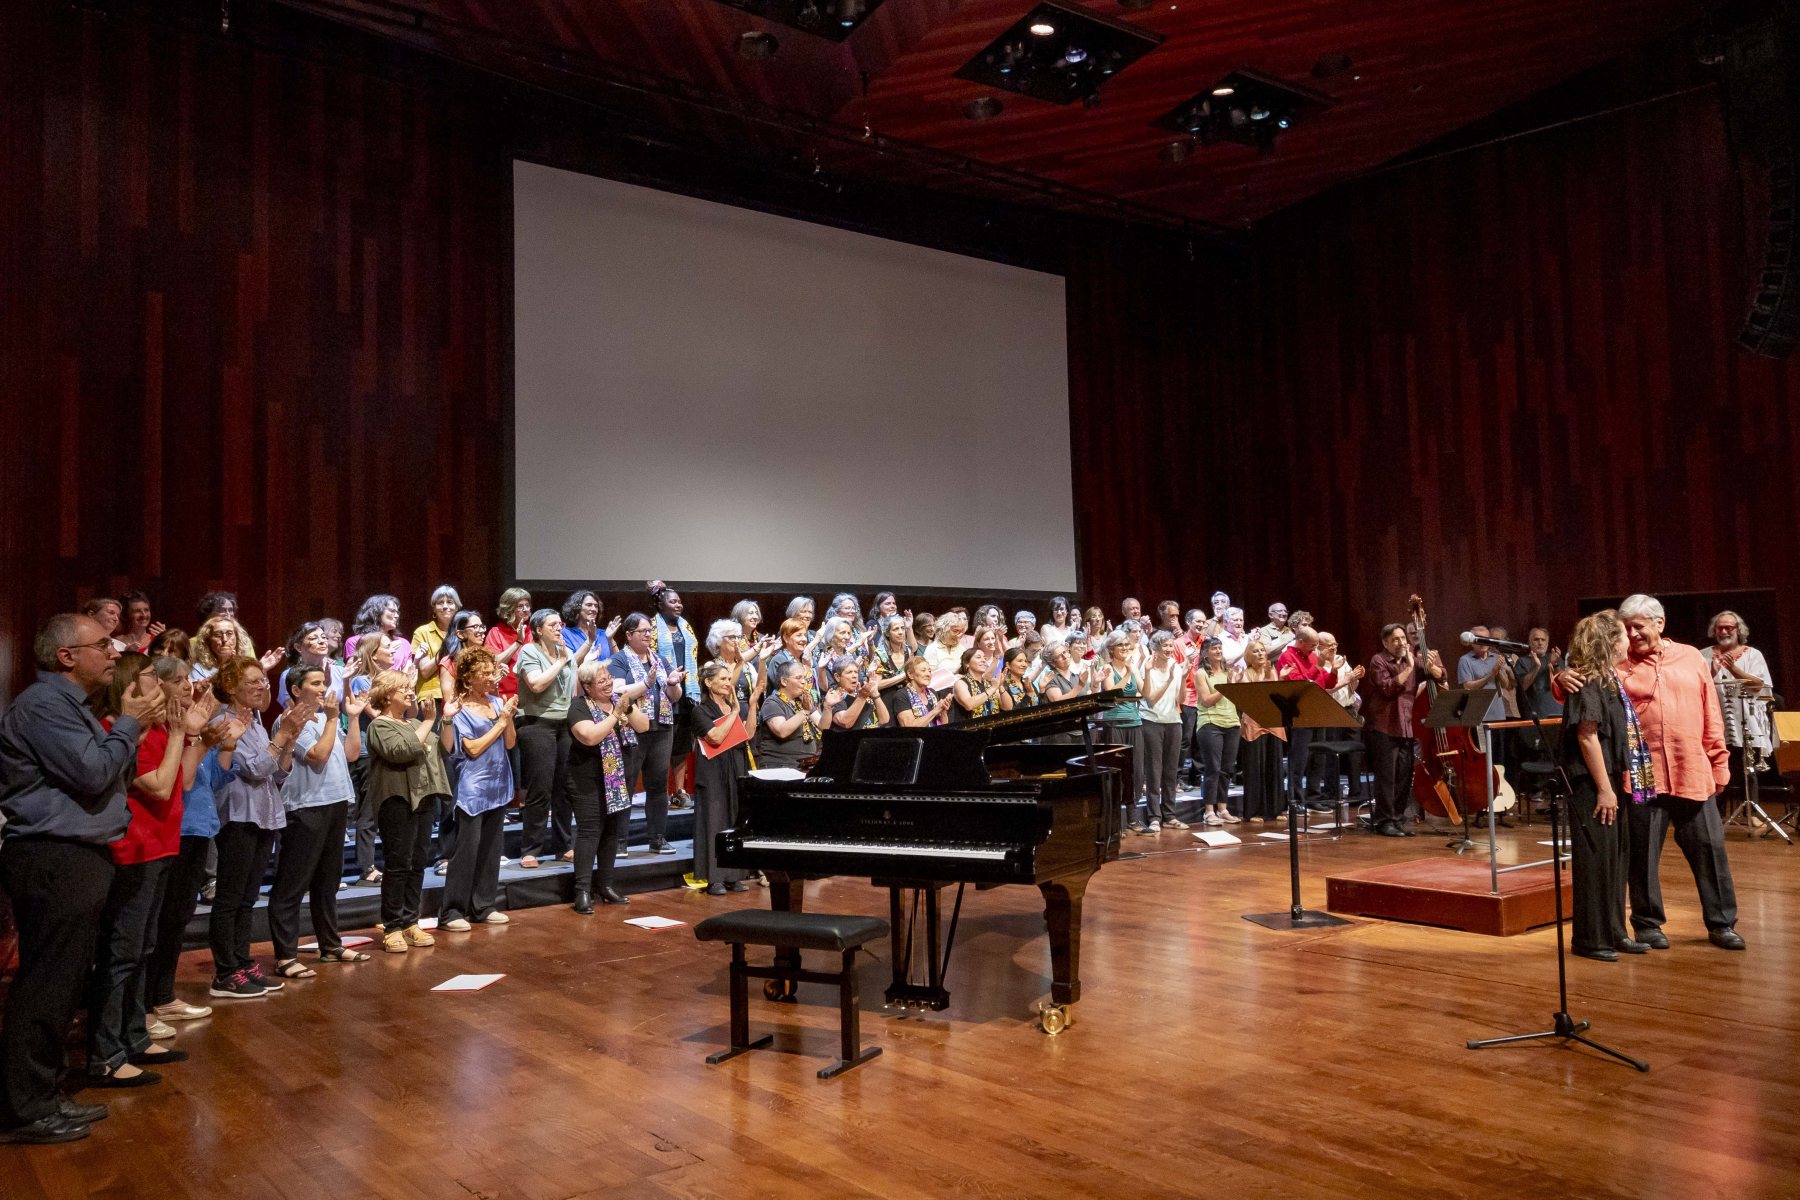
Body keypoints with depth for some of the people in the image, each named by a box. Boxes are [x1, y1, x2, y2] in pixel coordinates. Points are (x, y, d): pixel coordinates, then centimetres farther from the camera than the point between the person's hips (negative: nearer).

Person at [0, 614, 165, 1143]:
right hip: (51, 861, -11)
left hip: (74, 860, 11)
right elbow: (92, 773, -20)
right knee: (45, 985, -5)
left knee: (61, 982, 14)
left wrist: (135, 725, 9)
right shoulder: (44, 703, -13)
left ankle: (44, 1094, 23)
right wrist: (129, 723, -8)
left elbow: (104, 774, 20)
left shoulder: (67, 703, 21)